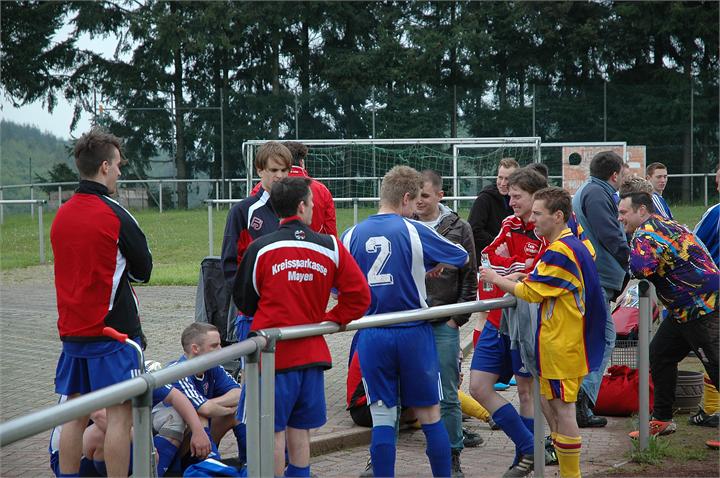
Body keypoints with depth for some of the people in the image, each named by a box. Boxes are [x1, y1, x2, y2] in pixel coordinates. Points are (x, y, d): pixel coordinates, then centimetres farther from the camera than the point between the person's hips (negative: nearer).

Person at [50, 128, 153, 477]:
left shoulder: (61, 215, 7)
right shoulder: (114, 215, -12)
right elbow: (143, 270, -3)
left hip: (71, 330, 7)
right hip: (113, 330, -7)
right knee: (119, 414, -2)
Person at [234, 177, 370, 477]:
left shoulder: (260, 249, -6)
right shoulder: (330, 247, -1)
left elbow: (242, 300, 6)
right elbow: (359, 295, -1)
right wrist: (331, 320, 9)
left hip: (272, 351, -3)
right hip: (312, 352, 3)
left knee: (273, 431, 2)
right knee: (299, 430, 12)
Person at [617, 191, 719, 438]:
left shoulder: (646, 234, -17)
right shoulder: (662, 224, 15)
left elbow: (640, 268, -34)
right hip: (684, 310, 11)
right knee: (660, 354, 15)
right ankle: (662, 419, 23)